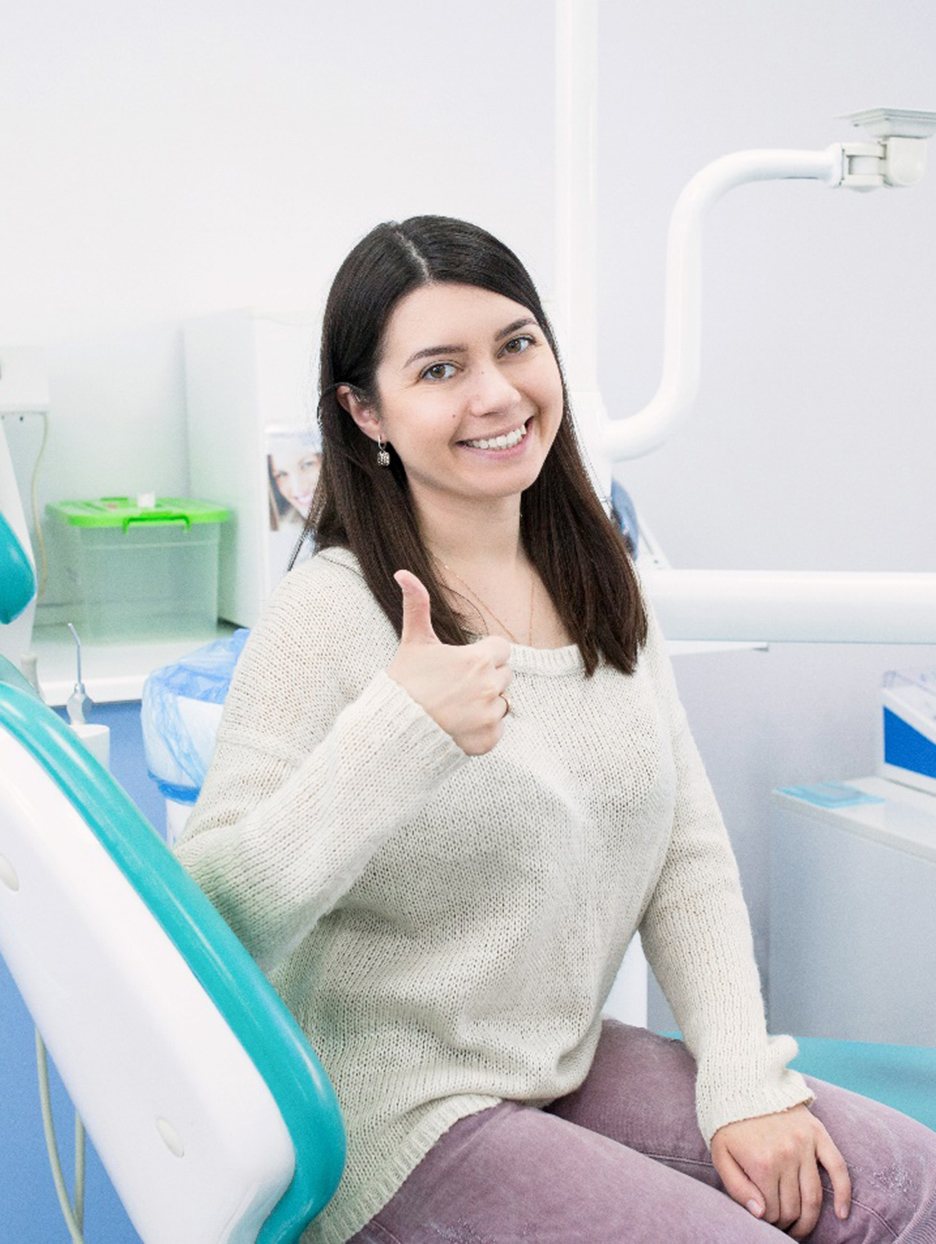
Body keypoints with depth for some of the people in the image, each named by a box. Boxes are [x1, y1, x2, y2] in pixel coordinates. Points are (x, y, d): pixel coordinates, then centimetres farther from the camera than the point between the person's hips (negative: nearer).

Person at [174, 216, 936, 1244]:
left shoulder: (597, 583, 5)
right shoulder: (329, 615, -17)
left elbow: (688, 855, 6)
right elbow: (208, 925, -23)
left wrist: (745, 1082, -5)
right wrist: (396, 736, -35)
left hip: (573, 1066, 6)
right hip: (401, 1114, -6)